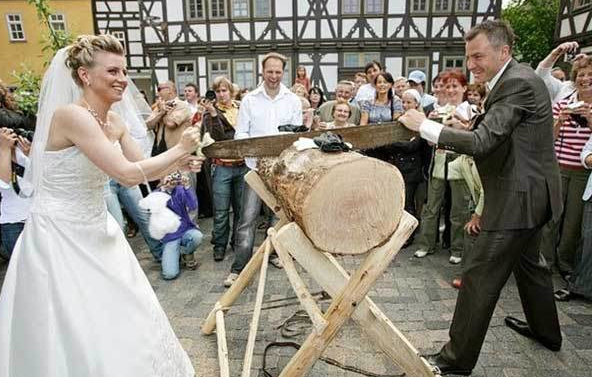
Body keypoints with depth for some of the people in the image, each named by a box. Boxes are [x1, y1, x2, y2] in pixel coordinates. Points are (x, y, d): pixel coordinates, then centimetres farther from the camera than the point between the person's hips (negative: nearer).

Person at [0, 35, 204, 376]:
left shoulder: (115, 123, 2)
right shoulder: (71, 115, -23)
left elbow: (143, 169, 11)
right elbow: (129, 174, -29)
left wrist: (179, 164, -6)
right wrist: (180, 148, -19)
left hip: (95, 231, 8)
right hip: (59, 237, -8)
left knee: (121, 322, 19)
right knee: (77, 335, 7)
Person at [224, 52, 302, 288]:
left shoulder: (293, 100, 7)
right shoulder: (249, 100, 4)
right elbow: (240, 133, 2)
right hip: (256, 165, -2)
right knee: (248, 217, -7)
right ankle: (239, 268, -1)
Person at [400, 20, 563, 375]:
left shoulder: (518, 83, -20)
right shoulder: (515, 78, 10)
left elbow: (482, 142, -28)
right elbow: (495, 135, 14)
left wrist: (424, 125, -24)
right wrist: (464, 126, -2)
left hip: (519, 195, -11)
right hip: (530, 190, 11)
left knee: (480, 276, -5)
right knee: (529, 261, 26)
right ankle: (547, 331, 47)